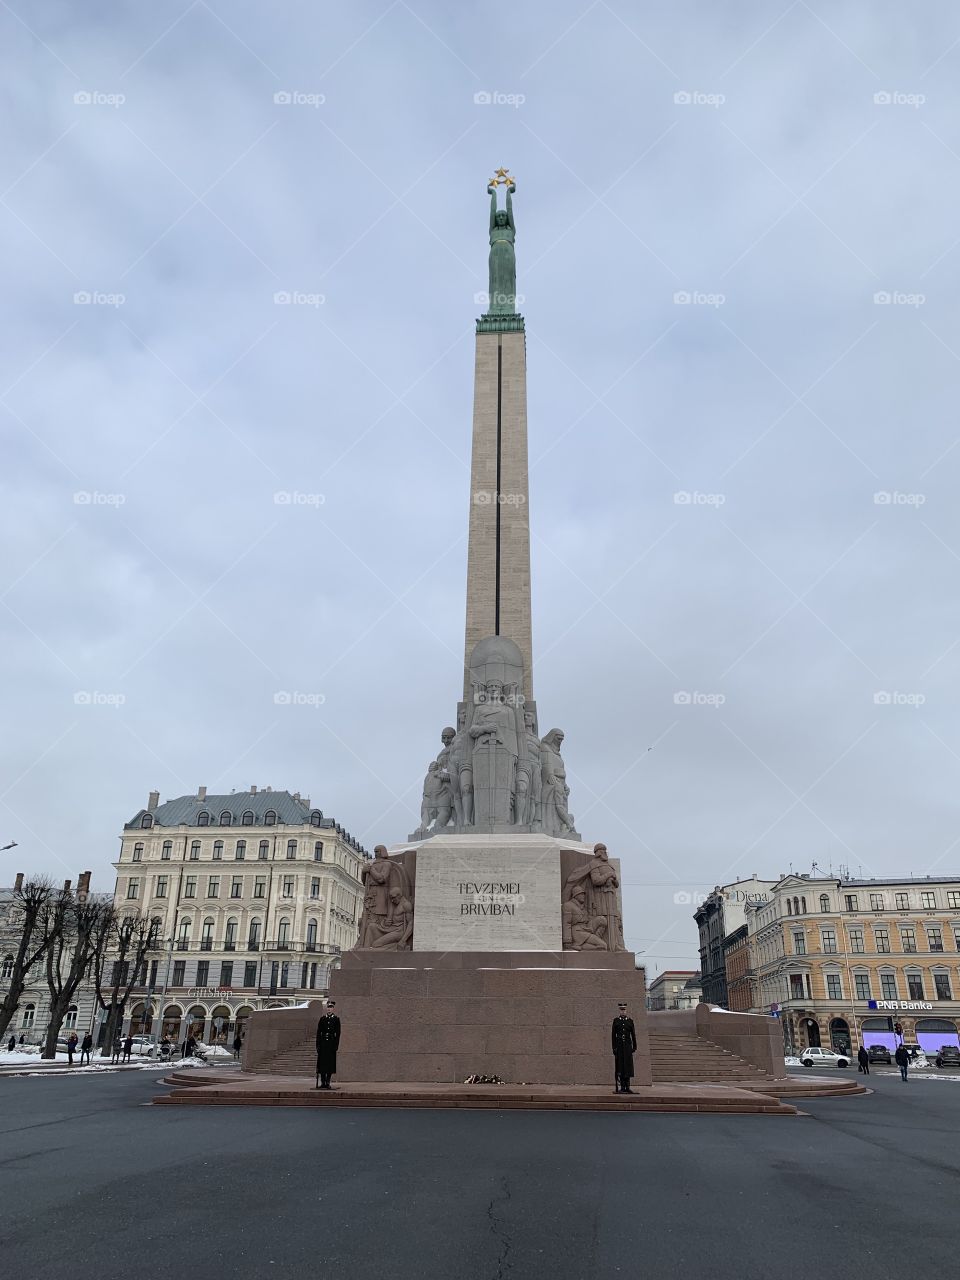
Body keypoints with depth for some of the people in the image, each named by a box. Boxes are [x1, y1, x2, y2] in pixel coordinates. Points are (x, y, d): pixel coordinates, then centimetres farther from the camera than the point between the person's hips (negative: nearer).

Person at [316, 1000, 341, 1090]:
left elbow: (338, 1033, 1)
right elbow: (318, 1032, 5)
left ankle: (327, 1082, 8)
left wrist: (336, 1045, -6)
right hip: (323, 1043, 1)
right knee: (322, 1062, -1)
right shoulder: (322, 1019, 6)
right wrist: (318, 1045, -1)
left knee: (330, 1063, 1)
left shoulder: (336, 1019, 3)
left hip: (331, 1043, -1)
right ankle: (323, 1082, 5)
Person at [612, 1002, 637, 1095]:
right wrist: (614, 1047, -4)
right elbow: (613, 1035, 2)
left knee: (628, 1066, 1)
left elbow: (633, 1034, 8)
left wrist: (634, 1047, 4)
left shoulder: (630, 1021, 7)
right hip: (619, 1045, -1)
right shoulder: (616, 1021, 4)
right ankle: (621, 1087, 1)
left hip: (627, 1045, 1)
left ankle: (627, 1087, 6)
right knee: (619, 1066, -1)